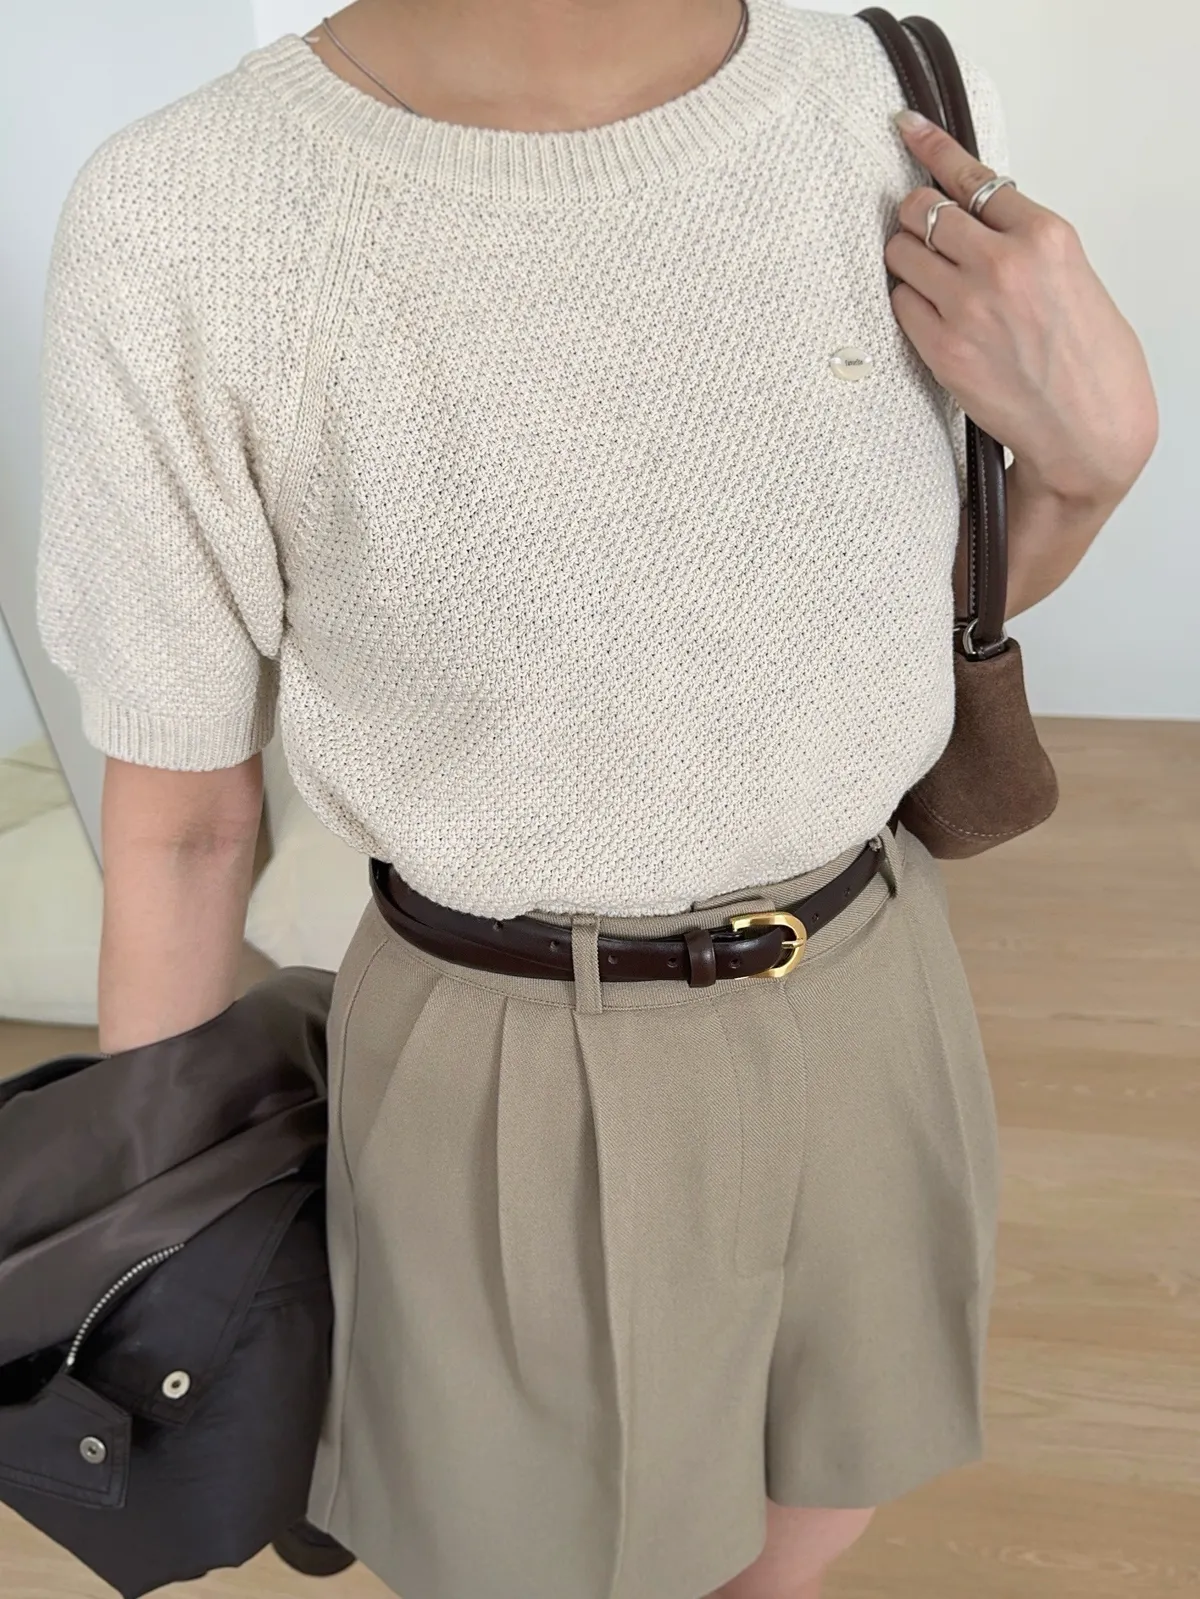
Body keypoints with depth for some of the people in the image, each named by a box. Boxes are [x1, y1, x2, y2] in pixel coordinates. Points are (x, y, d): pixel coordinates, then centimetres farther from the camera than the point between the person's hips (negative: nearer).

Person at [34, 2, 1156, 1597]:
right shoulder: (181, 224, -17)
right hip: (509, 1093, -3)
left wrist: (1095, 445, -13)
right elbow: (179, 821, -8)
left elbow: (953, 597, 8)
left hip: (871, 1007, 4)